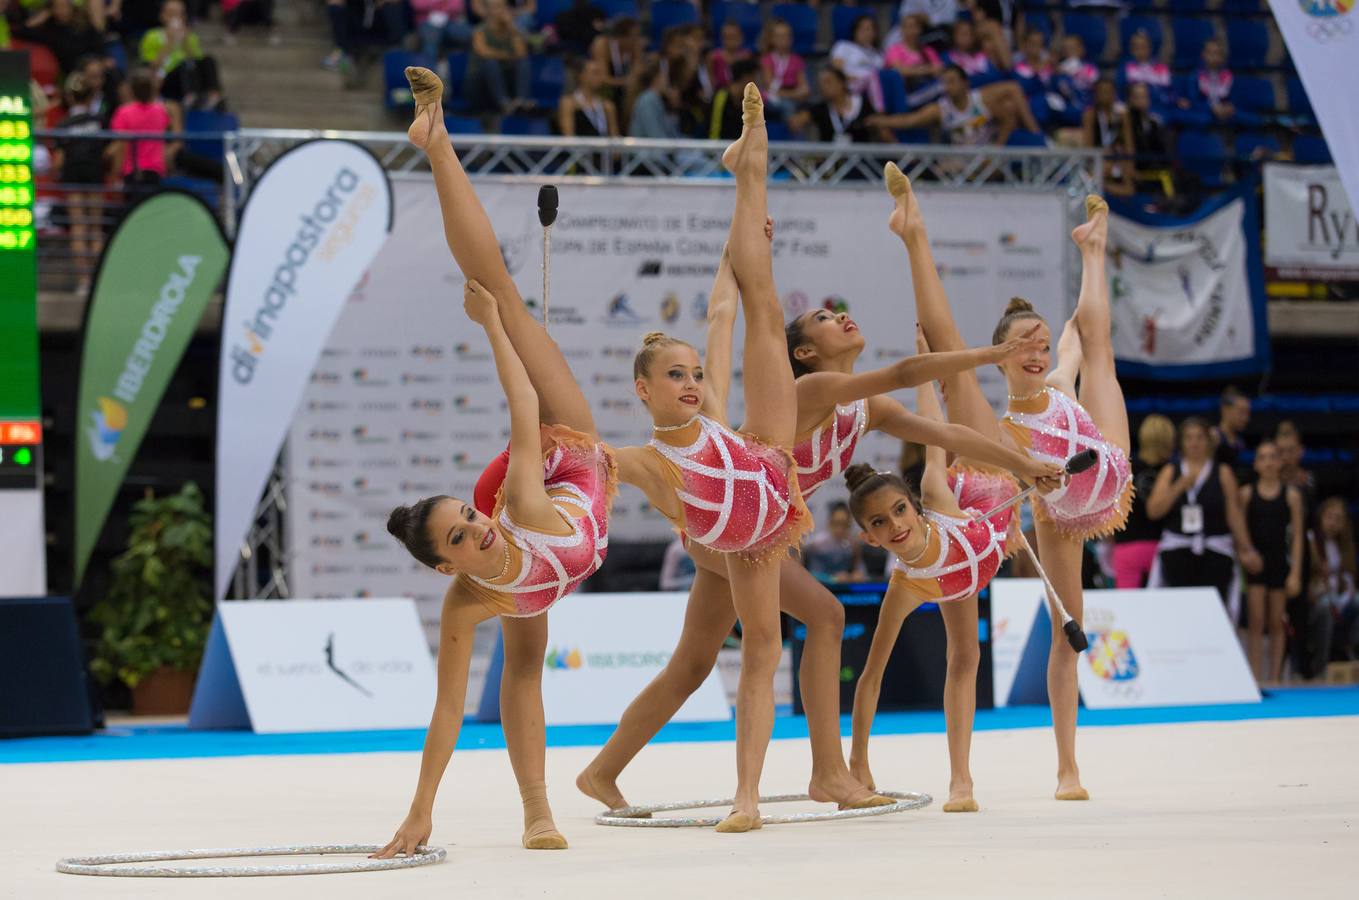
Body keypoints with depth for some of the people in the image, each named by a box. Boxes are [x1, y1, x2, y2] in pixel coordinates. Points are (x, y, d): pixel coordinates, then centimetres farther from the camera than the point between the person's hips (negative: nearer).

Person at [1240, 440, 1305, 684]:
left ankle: (1274, 679, 12)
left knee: (1276, 624, 6)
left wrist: (1296, 573, -4)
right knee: (1255, 622, -6)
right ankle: (1256, 680, -7)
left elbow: (1297, 536, 1)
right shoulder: (1246, 494, 1)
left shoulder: (1291, 495, 1)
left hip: (1280, 561, 1)